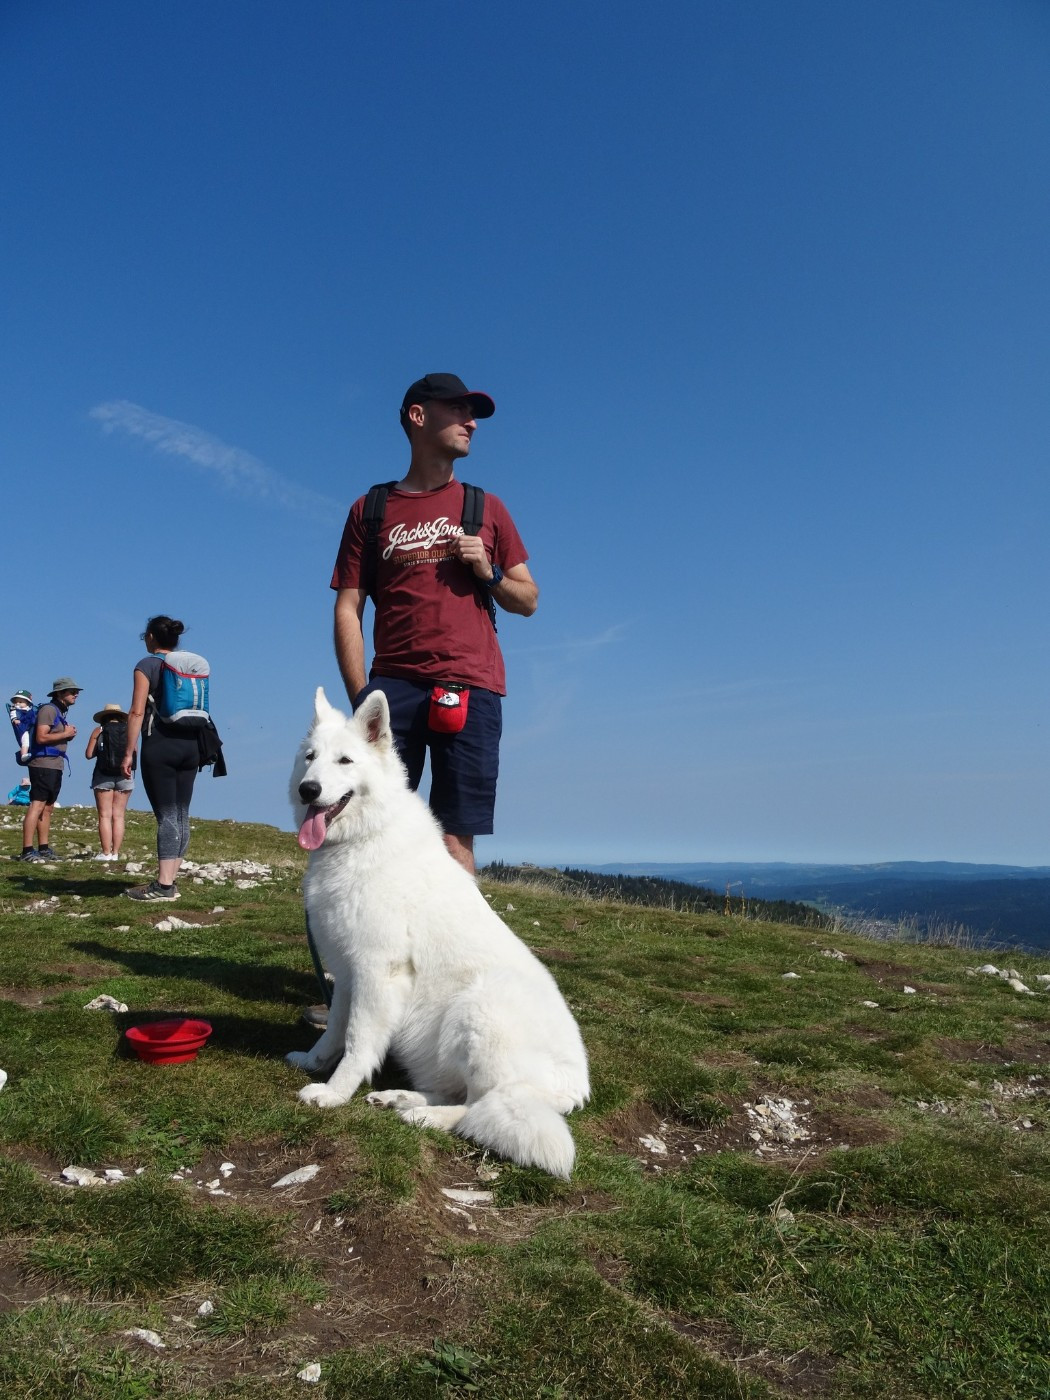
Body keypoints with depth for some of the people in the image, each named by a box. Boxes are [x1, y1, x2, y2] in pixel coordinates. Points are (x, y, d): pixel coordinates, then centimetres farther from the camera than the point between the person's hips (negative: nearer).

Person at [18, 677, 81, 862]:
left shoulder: (60, 712, 20)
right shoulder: (48, 710, -9)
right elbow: (41, 737, -20)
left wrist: (69, 734, 7)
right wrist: (65, 734, -11)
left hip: (55, 765, 10)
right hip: (44, 764, -10)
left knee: (47, 808, 11)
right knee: (37, 806, -13)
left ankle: (44, 849, 15)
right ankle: (27, 851, -15)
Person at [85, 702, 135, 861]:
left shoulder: (98, 731, 1)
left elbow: (89, 754, -2)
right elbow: (134, 754, 5)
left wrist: (101, 750, 16)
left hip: (103, 776, -2)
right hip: (124, 776, 2)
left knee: (105, 815, 0)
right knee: (118, 816, 5)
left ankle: (106, 853, -4)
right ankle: (115, 853, 3)